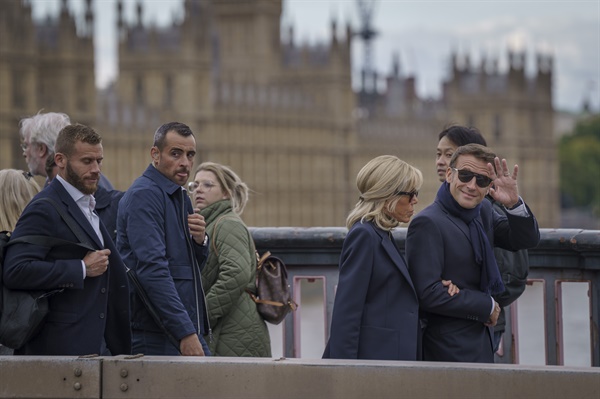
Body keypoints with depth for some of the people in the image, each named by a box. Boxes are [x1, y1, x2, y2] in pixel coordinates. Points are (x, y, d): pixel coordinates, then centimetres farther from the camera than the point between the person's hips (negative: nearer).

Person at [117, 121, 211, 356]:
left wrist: (200, 241, 1)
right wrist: (185, 332, -25)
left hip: (190, 332, 9)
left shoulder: (180, 196, 18)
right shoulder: (143, 195, -11)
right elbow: (152, 269, -21)